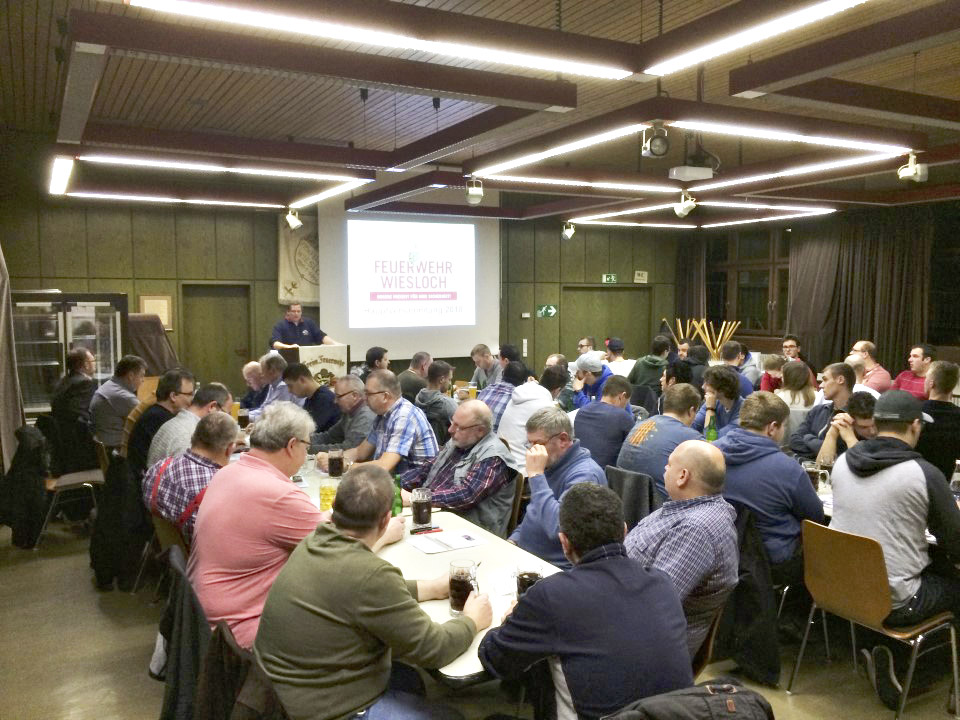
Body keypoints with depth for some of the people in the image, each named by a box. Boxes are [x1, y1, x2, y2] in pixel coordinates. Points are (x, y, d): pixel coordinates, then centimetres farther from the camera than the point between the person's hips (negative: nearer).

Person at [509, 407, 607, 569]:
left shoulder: (585, 475, -19)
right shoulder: (552, 466, 11)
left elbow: (557, 528, -32)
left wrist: (536, 475, -27)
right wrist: (514, 538, 10)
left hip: (556, 567, -9)